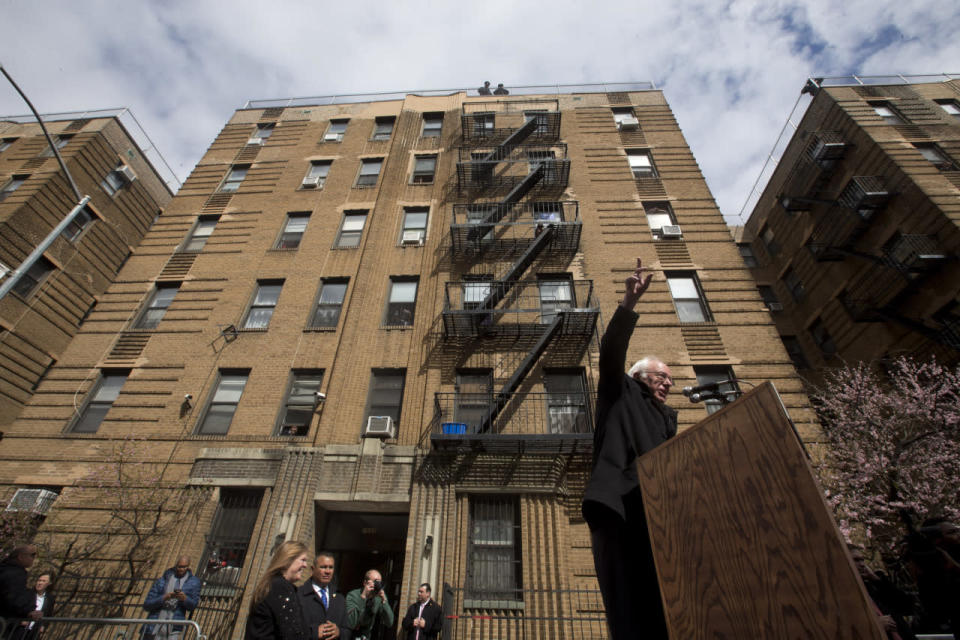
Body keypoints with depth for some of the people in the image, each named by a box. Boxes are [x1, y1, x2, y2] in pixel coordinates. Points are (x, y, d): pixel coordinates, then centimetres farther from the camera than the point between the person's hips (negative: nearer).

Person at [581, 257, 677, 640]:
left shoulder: (667, 418, 28)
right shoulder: (622, 395, 12)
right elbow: (611, 353, -4)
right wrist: (629, 304, -14)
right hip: (620, 504, -6)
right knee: (632, 601, -9)